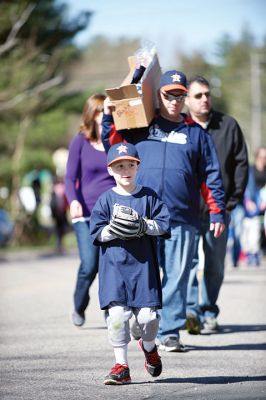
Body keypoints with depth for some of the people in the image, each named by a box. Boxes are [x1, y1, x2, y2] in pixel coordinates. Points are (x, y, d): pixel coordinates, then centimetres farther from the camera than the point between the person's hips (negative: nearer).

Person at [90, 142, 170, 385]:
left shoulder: (149, 196, 4)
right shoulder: (106, 199, 3)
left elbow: (164, 224, -1)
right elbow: (97, 232, -2)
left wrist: (144, 226, -17)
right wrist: (115, 230, -20)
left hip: (143, 265, 0)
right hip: (114, 266, 0)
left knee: (147, 315, -3)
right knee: (117, 314, -9)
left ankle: (149, 347, 31)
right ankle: (121, 365, 2)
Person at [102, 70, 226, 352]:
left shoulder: (196, 133, 13)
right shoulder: (141, 127, 13)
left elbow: (211, 177, 12)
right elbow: (113, 144, 19)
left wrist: (217, 213, 5)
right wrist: (108, 116, 5)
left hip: (182, 219, 0)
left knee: (176, 276, -3)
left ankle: (169, 333, 1)